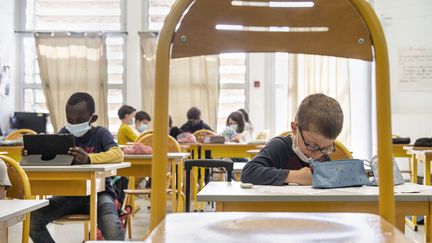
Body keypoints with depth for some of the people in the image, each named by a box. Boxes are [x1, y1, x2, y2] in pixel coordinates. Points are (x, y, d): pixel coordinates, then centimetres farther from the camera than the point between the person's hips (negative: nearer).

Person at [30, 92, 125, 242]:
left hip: (98, 193, -4)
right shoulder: (65, 133, 2)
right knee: (33, 218, -16)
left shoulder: (100, 133, -10)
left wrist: (89, 159, -46)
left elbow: (118, 154, -28)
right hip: (70, 193, 4)